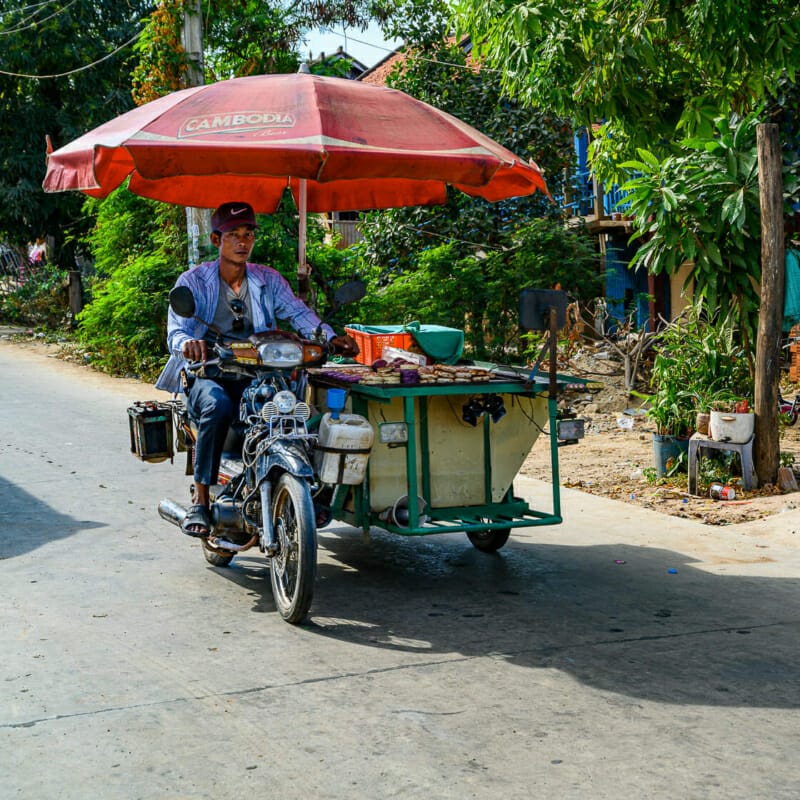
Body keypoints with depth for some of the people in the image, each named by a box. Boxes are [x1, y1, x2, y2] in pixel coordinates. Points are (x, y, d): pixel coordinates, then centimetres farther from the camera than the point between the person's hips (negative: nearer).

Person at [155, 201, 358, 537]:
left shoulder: (269, 280, 11)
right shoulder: (193, 281, 2)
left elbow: (298, 313, -3)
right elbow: (176, 331, -11)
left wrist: (331, 337, -23)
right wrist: (188, 343, -37)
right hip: (206, 373, -2)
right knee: (217, 405, -36)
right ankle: (200, 500, -25)